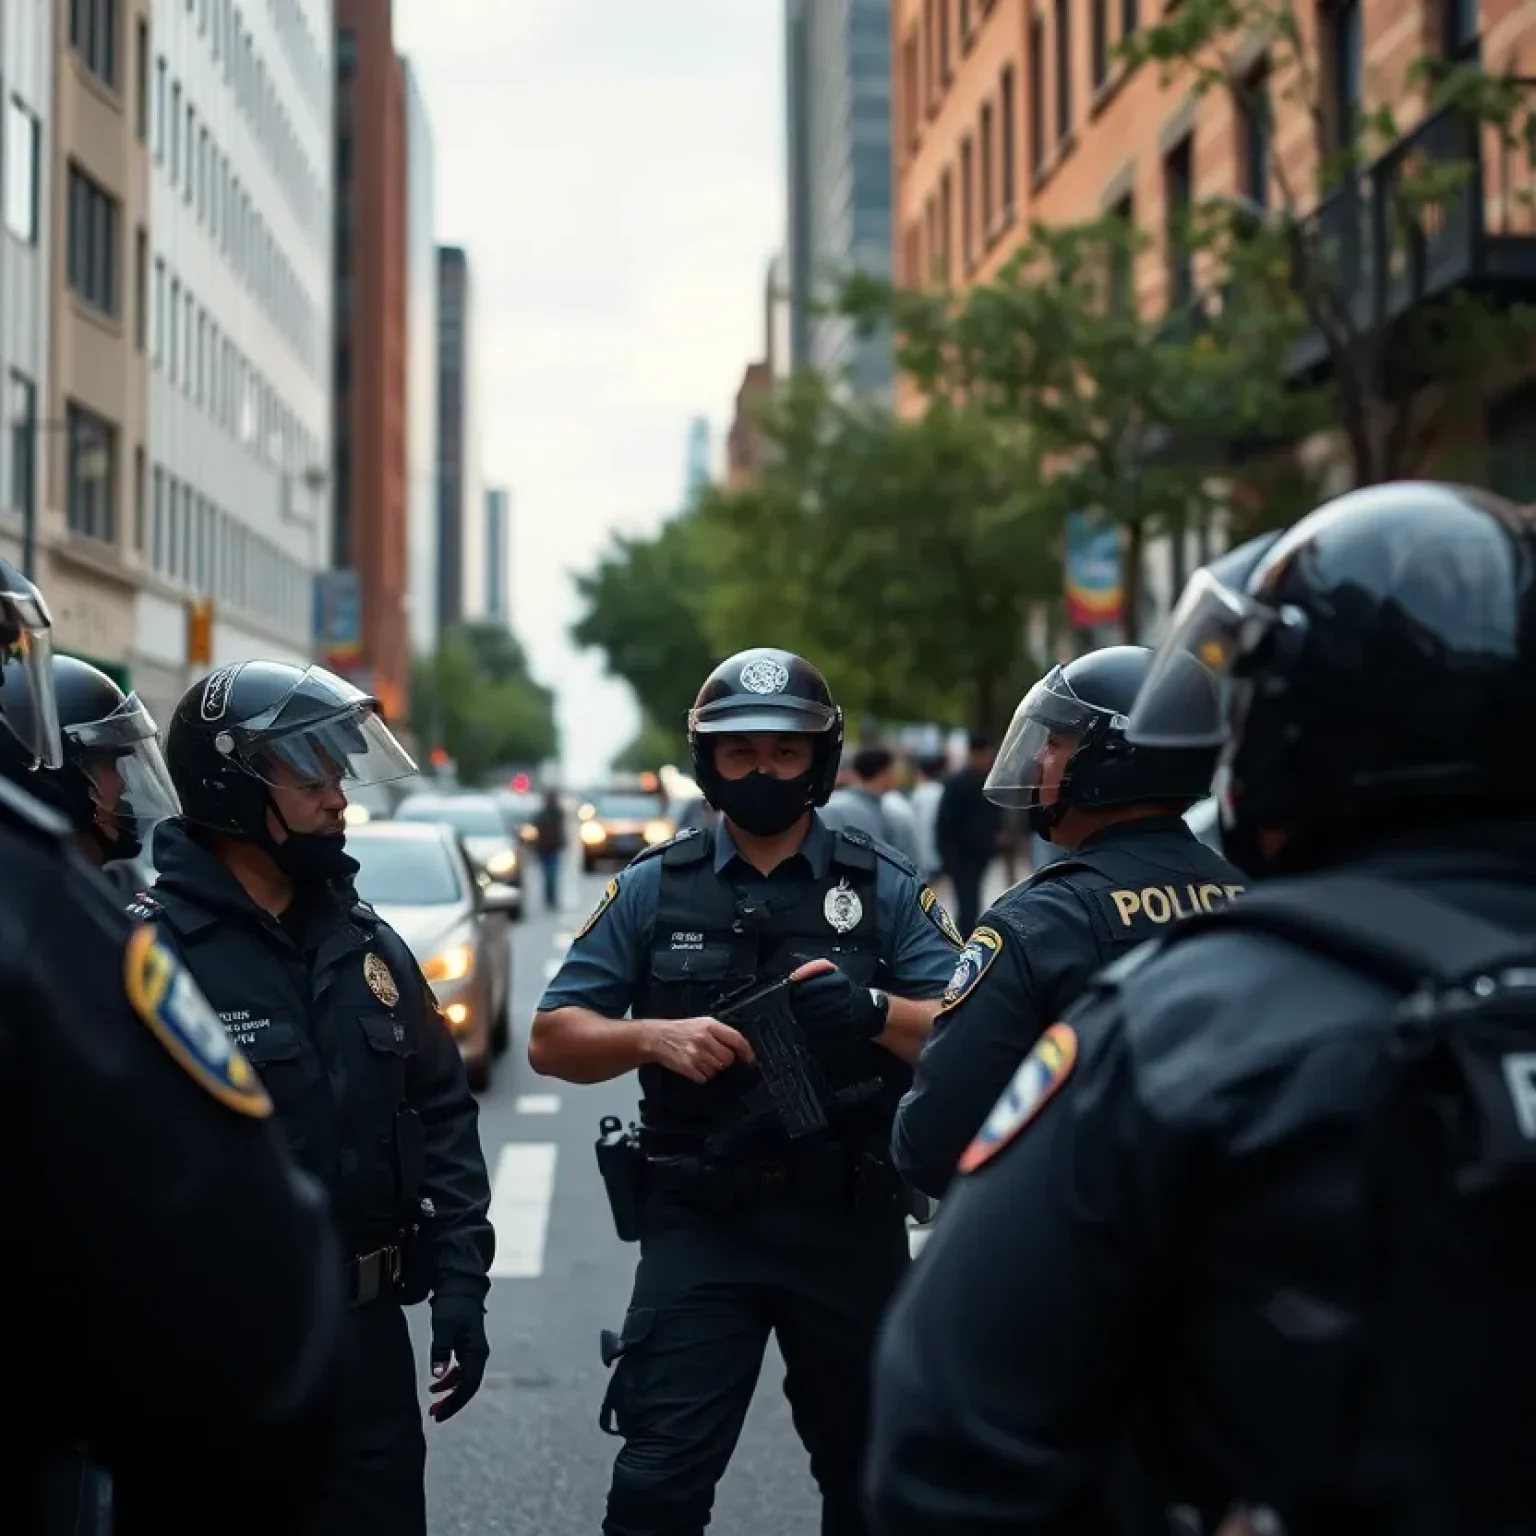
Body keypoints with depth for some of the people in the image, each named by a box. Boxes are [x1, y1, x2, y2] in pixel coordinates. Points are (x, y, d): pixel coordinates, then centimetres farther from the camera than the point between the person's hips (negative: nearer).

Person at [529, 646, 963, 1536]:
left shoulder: (885, 890, 3)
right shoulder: (654, 890, 5)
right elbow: (552, 1041, 4)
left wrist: (874, 1009, -25)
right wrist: (652, 1036, -16)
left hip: (850, 1227, 1)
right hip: (699, 1226, -1)